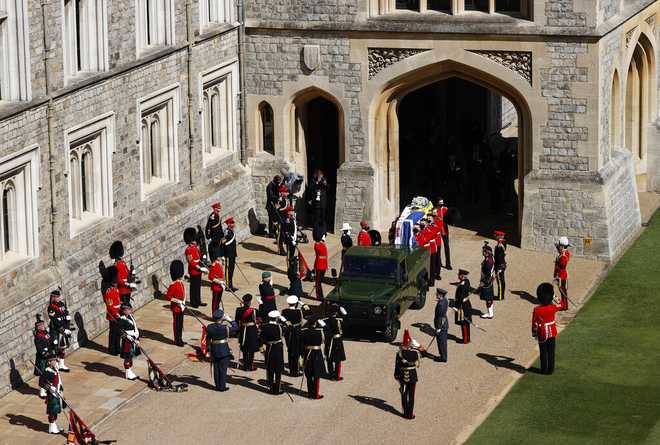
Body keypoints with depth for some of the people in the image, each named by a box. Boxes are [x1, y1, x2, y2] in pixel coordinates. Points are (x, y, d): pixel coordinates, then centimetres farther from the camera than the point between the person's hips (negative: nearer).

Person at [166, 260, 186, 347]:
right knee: (177, 324, 0)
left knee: (180, 324, 15)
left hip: (181, 308, 8)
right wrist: (178, 301, -25)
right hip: (176, 308, -8)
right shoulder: (173, 285, -19)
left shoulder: (181, 283, 8)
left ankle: (179, 339, 24)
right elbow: (168, 297, -19)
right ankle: (177, 340, 8)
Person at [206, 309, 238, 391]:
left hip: (214, 350, 4)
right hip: (224, 350, -4)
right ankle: (222, 386, 9)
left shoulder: (209, 327, -6)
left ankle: (217, 386, 20)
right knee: (223, 368, 5)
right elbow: (235, 328, -7)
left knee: (216, 368, 13)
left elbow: (208, 340, 2)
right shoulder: (225, 328, -20)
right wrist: (230, 320, -2)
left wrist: (209, 350, 12)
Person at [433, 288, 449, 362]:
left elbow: (441, 316, -24)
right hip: (445, 325, 10)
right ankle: (443, 356, 30)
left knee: (441, 342, 3)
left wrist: (439, 328, -20)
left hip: (441, 326, -10)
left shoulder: (441, 304, -27)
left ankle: (443, 357, 12)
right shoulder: (445, 300, 3)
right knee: (443, 342, 19)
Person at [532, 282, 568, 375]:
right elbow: (565, 306, 5)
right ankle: (551, 369, 18)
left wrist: (534, 334, 3)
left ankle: (544, 369, 17)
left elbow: (534, 324, -11)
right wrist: (563, 294, 10)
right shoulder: (553, 308, -15)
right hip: (552, 333, 2)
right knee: (551, 352, 12)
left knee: (544, 352, 10)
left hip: (542, 334, -2)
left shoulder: (537, 310, -20)